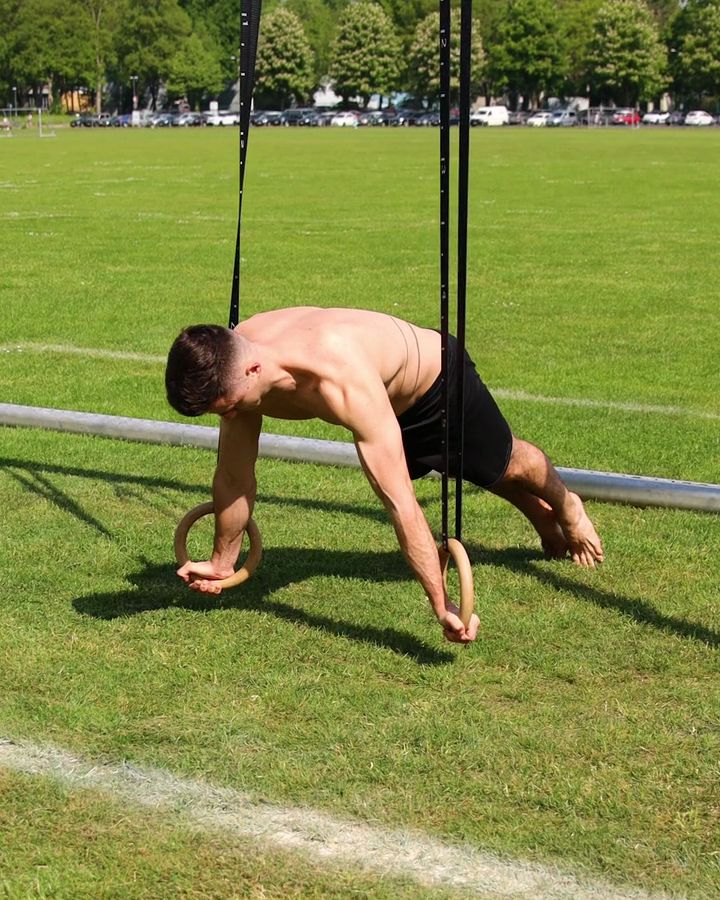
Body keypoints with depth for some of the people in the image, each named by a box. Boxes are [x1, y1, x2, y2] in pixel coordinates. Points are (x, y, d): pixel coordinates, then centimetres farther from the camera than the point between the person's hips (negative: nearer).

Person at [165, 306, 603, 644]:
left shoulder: (342, 381, -52)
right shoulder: (232, 362, -32)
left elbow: (399, 502, -52)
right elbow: (235, 479, -16)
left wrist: (444, 605, -51)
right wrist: (222, 562, -4)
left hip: (438, 376, -6)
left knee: (506, 464, 24)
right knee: (483, 472, 33)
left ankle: (565, 505, 57)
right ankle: (540, 517, 62)